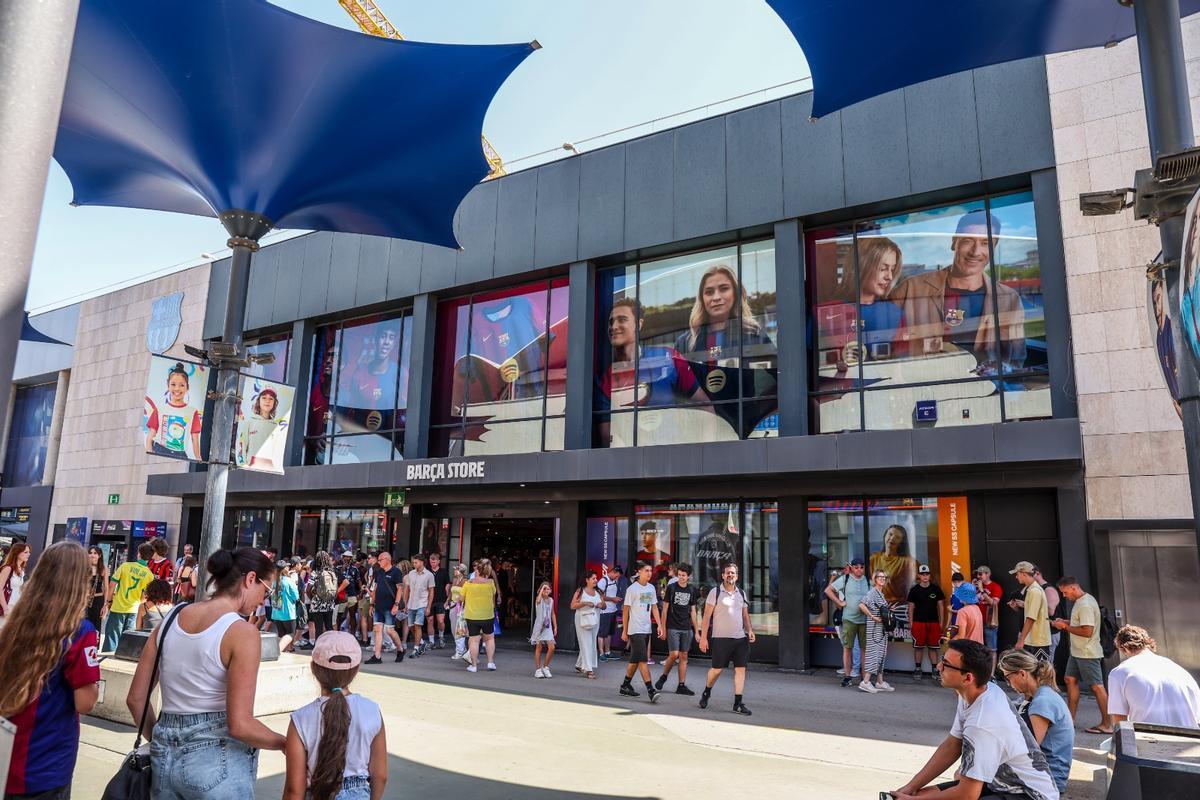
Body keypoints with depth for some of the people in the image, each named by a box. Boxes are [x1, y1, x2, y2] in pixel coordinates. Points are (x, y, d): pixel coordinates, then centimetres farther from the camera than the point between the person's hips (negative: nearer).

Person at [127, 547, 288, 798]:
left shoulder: (171, 618, 4)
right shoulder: (242, 632, -16)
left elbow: (135, 698, 10)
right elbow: (240, 725, -20)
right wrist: (286, 744, -5)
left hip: (164, 757, 6)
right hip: (217, 761, -6)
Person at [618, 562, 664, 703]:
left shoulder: (651, 588, 11)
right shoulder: (632, 589, -9)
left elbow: (654, 607, 15)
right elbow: (625, 610, -6)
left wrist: (659, 625, 5)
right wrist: (624, 631, -5)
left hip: (646, 629, 7)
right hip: (635, 630, -7)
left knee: (635, 660, 13)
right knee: (643, 660, -11)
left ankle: (626, 685, 24)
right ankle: (650, 690, -13)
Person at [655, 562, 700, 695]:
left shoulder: (692, 590, 8)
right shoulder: (671, 588, -3)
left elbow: (693, 612, 12)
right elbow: (665, 609, 0)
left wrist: (696, 631, 9)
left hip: (687, 629, 4)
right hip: (673, 628, -4)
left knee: (684, 656, 5)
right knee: (674, 654, -11)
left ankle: (681, 686, 12)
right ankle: (664, 676, 12)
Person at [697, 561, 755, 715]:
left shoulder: (741, 593, 12)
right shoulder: (715, 592, -3)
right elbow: (707, 615, -5)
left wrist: (750, 630, 1)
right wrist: (703, 637, -9)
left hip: (741, 638, 4)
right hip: (721, 638, -4)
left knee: (740, 669, 0)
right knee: (717, 668, 1)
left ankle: (738, 704, 7)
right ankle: (706, 692, 27)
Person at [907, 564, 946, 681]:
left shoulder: (936, 589, 4)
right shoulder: (914, 590, 2)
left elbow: (941, 605, 8)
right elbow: (911, 607, 4)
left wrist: (941, 622, 3)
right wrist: (910, 623, -1)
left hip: (933, 622, 1)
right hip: (918, 622, -1)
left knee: (933, 647, 5)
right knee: (918, 646, 3)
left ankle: (935, 669, 13)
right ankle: (917, 669, 11)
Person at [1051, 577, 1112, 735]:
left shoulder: (1085, 605, -22)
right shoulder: (1080, 601, 10)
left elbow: (1087, 631, -26)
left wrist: (1066, 627, -17)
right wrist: (1065, 622, 8)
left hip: (1088, 654, -11)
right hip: (1077, 651, 11)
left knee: (1097, 686, -4)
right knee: (1070, 680, 14)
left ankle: (1107, 724, 4)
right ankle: (1071, 718, 21)